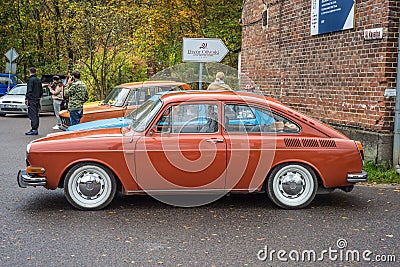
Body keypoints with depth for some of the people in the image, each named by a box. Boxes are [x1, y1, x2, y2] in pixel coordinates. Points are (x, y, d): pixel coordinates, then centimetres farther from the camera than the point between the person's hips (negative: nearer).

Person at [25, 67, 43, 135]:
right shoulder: (38, 80, 15)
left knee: (32, 115, -9)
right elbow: (41, 91, 19)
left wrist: (26, 98, -12)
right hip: (37, 100, 8)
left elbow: (29, 90, -16)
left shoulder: (31, 80, -11)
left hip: (32, 100, -8)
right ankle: (35, 129, 14)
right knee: (36, 115, 11)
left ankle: (34, 129, -13)